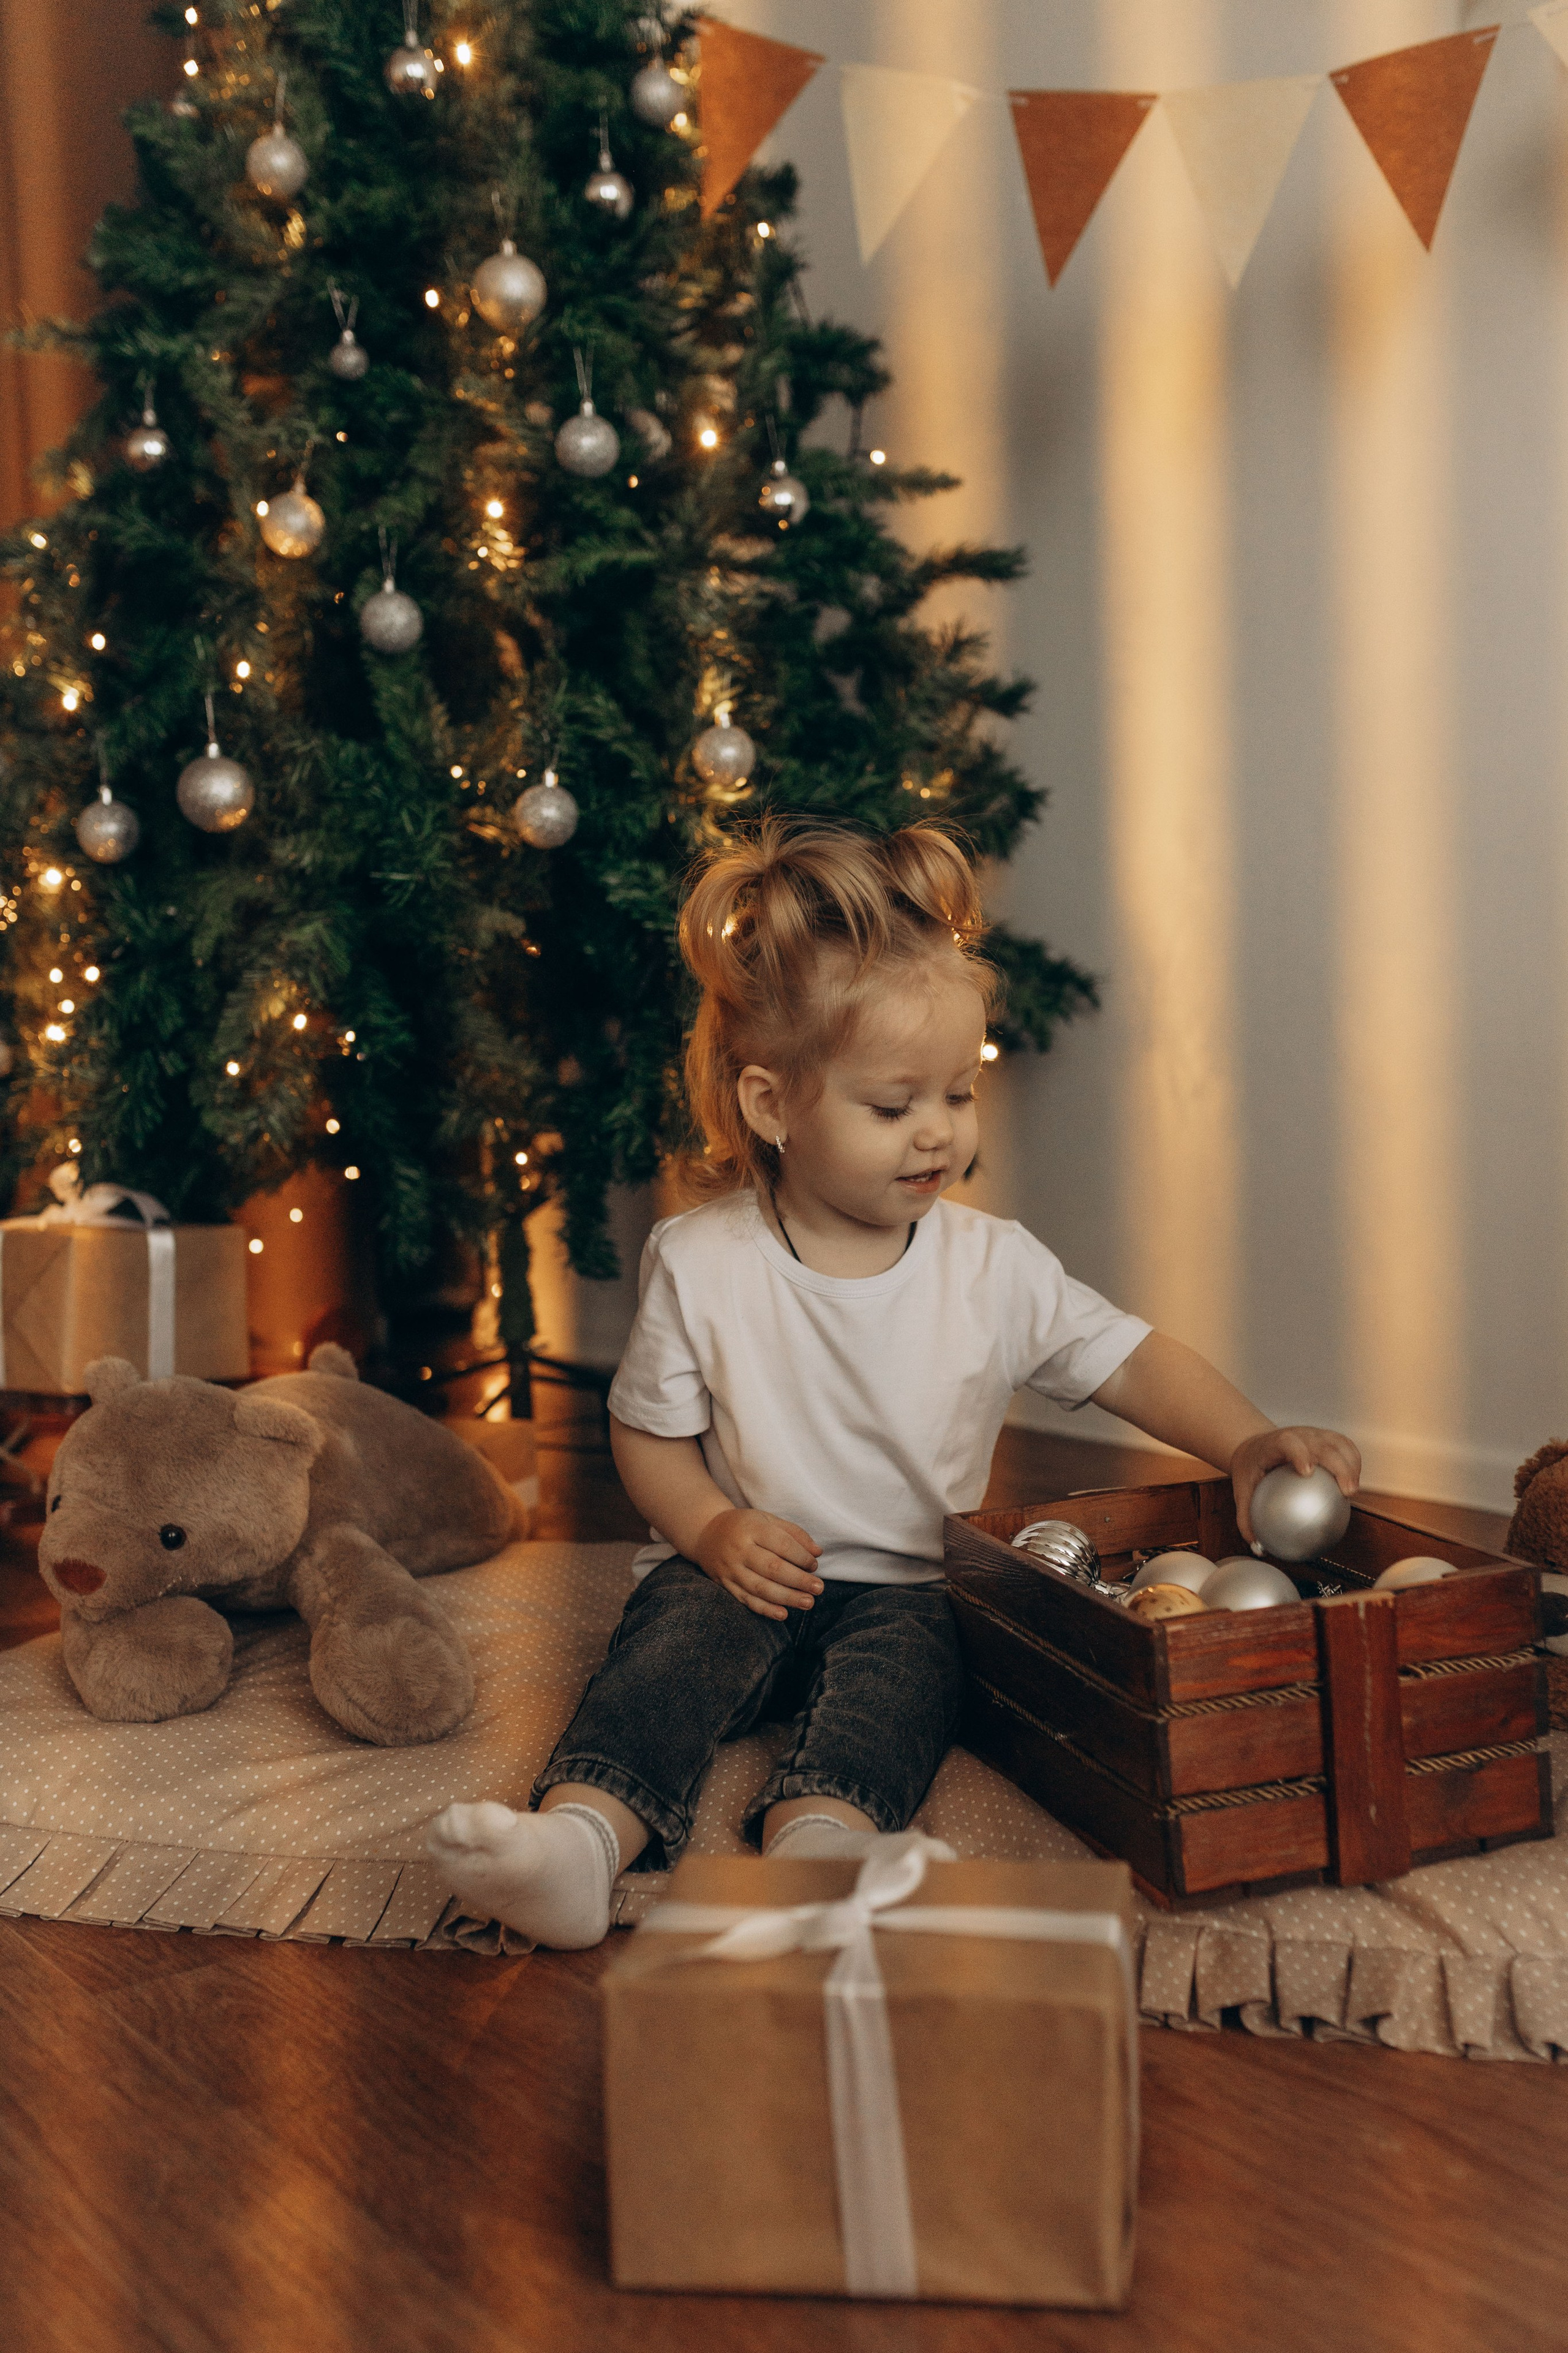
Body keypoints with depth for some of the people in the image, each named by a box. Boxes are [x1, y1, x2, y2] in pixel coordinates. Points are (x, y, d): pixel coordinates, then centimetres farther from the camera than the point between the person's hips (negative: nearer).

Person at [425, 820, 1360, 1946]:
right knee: (668, 1654, -29)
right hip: (743, 1573, 0)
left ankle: (816, 1841, -55)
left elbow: (1133, 1361, 2)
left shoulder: (995, 1265, -2)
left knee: (898, 1669, -32)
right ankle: (581, 1838, -48)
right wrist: (715, 1529, -15)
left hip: (906, 1589, 0)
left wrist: (1248, 1442, -14)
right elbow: (648, 1432, 3)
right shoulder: (701, 1262, -6)